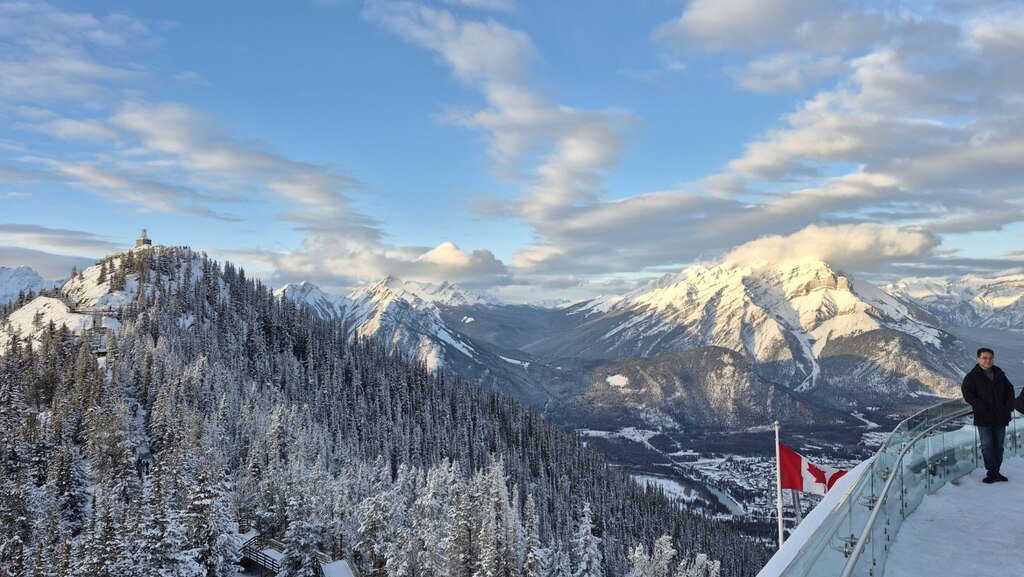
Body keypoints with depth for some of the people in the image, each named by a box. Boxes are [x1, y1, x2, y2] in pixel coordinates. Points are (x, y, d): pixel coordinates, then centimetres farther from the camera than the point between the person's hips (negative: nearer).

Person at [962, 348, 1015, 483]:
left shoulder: (1000, 374, 10)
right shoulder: (971, 377, -4)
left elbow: (1010, 390, 15)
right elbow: (968, 395, -12)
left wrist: (1009, 406, 0)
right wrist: (985, 409, -18)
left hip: (1000, 417, 5)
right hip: (984, 419, -5)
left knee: (998, 446, 9)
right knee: (987, 446, -5)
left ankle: (996, 472, 18)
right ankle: (992, 472, -1)